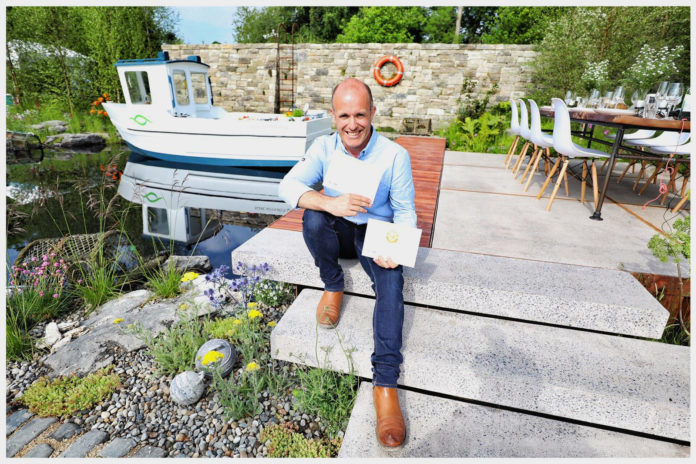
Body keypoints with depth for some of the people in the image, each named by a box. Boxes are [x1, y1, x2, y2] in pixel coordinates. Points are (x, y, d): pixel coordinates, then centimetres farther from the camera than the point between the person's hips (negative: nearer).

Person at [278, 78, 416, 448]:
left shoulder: (395, 155, -13)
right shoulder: (324, 148, -8)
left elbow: (405, 211, -8)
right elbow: (288, 185, -19)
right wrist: (329, 203, -39)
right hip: (337, 233, 2)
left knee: (391, 280, -30)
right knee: (313, 216, -30)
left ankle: (385, 383, -27)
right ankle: (333, 287, -7)